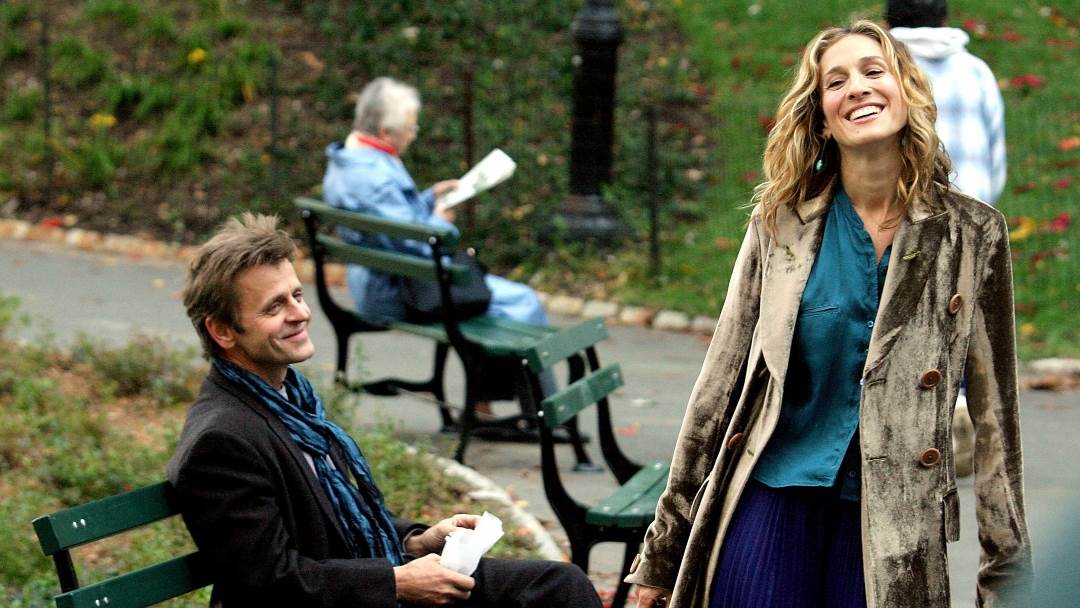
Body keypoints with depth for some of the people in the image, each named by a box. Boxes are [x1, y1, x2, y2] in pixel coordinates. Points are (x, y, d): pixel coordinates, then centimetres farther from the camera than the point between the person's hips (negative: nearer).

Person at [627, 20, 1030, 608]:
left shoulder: (973, 233, 1)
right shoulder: (781, 221, 2)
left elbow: (994, 411, 2)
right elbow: (722, 378, 5)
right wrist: (665, 548, 4)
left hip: (889, 514, -1)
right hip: (771, 493, 1)